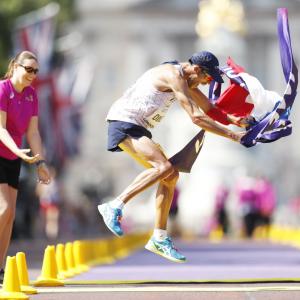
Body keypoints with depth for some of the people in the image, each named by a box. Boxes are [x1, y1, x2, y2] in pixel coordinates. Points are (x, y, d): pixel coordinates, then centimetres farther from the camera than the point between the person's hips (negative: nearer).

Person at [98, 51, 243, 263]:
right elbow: (196, 118, -23)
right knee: (164, 167, -25)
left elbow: (209, 108, 25)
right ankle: (115, 207, -21)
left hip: (137, 129, 10)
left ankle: (160, 239, 7)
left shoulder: (184, 78, 15)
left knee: (170, 176, 5)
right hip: (124, 124, -10)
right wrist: (232, 135, -20)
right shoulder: (174, 75, -17)